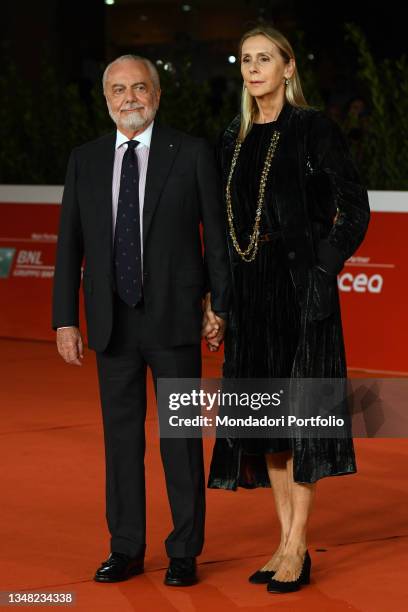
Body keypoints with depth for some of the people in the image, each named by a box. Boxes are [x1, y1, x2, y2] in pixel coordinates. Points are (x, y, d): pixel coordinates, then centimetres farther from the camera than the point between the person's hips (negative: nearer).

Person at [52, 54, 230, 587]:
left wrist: (219, 306, -3)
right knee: (121, 434, 9)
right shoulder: (85, 161, 7)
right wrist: (65, 320, 2)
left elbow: (217, 236, 0)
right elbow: (69, 246, 7)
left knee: (181, 437, 3)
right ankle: (126, 549, 19)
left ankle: (184, 552, 12)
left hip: (174, 319, -3)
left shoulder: (192, 154, -1)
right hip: (112, 322, 3)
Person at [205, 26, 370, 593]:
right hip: (249, 290, 6)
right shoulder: (234, 139, 13)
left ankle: (297, 547, 0)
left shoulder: (314, 129, -5)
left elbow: (355, 210, -8)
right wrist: (213, 298, 10)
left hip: (300, 286, -6)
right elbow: (222, 224, 15)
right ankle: (286, 540, 16)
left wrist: (322, 270, -15)